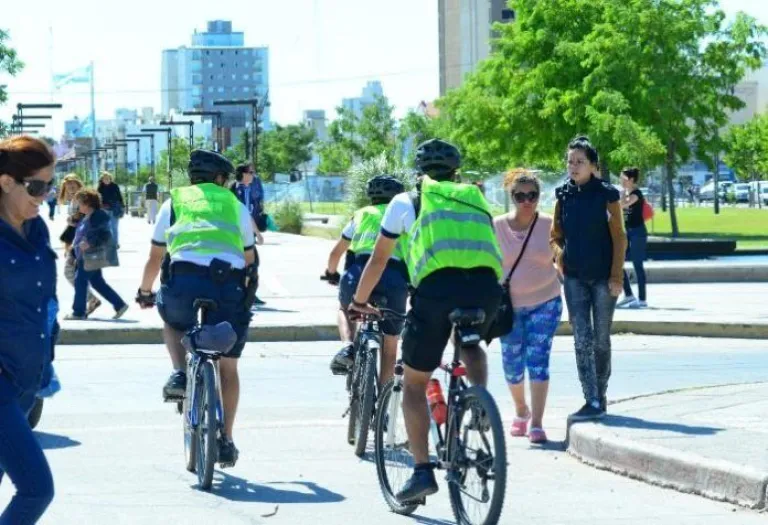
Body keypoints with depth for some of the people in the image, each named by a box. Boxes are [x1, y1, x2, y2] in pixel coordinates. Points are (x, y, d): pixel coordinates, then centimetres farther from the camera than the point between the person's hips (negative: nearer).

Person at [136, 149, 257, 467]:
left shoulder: (173, 203, 21)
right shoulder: (235, 206, 22)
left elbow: (155, 258, 27)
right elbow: (249, 259, 26)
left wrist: (144, 292, 42)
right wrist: (248, 291, 44)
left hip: (184, 278, 0)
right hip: (230, 284, 1)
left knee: (172, 321, 35)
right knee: (228, 366, 16)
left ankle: (180, 374, 10)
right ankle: (225, 441, 14)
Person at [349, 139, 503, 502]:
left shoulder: (407, 201, 22)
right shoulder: (475, 200, 29)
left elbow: (379, 259, 29)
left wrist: (359, 301, 44)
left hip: (436, 286, -3)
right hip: (486, 286, 3)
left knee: (414, 384, 12)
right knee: (472, 347, 36)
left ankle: (422, 470, 2)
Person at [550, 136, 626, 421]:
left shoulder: (606, 194, -4)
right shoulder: (563, 195, 5)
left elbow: (619, 238, -4)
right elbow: (556, 235, 15)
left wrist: (616, 276, -9)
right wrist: (559, 253, -6)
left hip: (602, 277, -2)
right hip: (574, 277, 2)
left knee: (601, 339, 7)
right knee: (582, 339, -6)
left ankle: (600, 396, 21)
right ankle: (592, 401, -8)